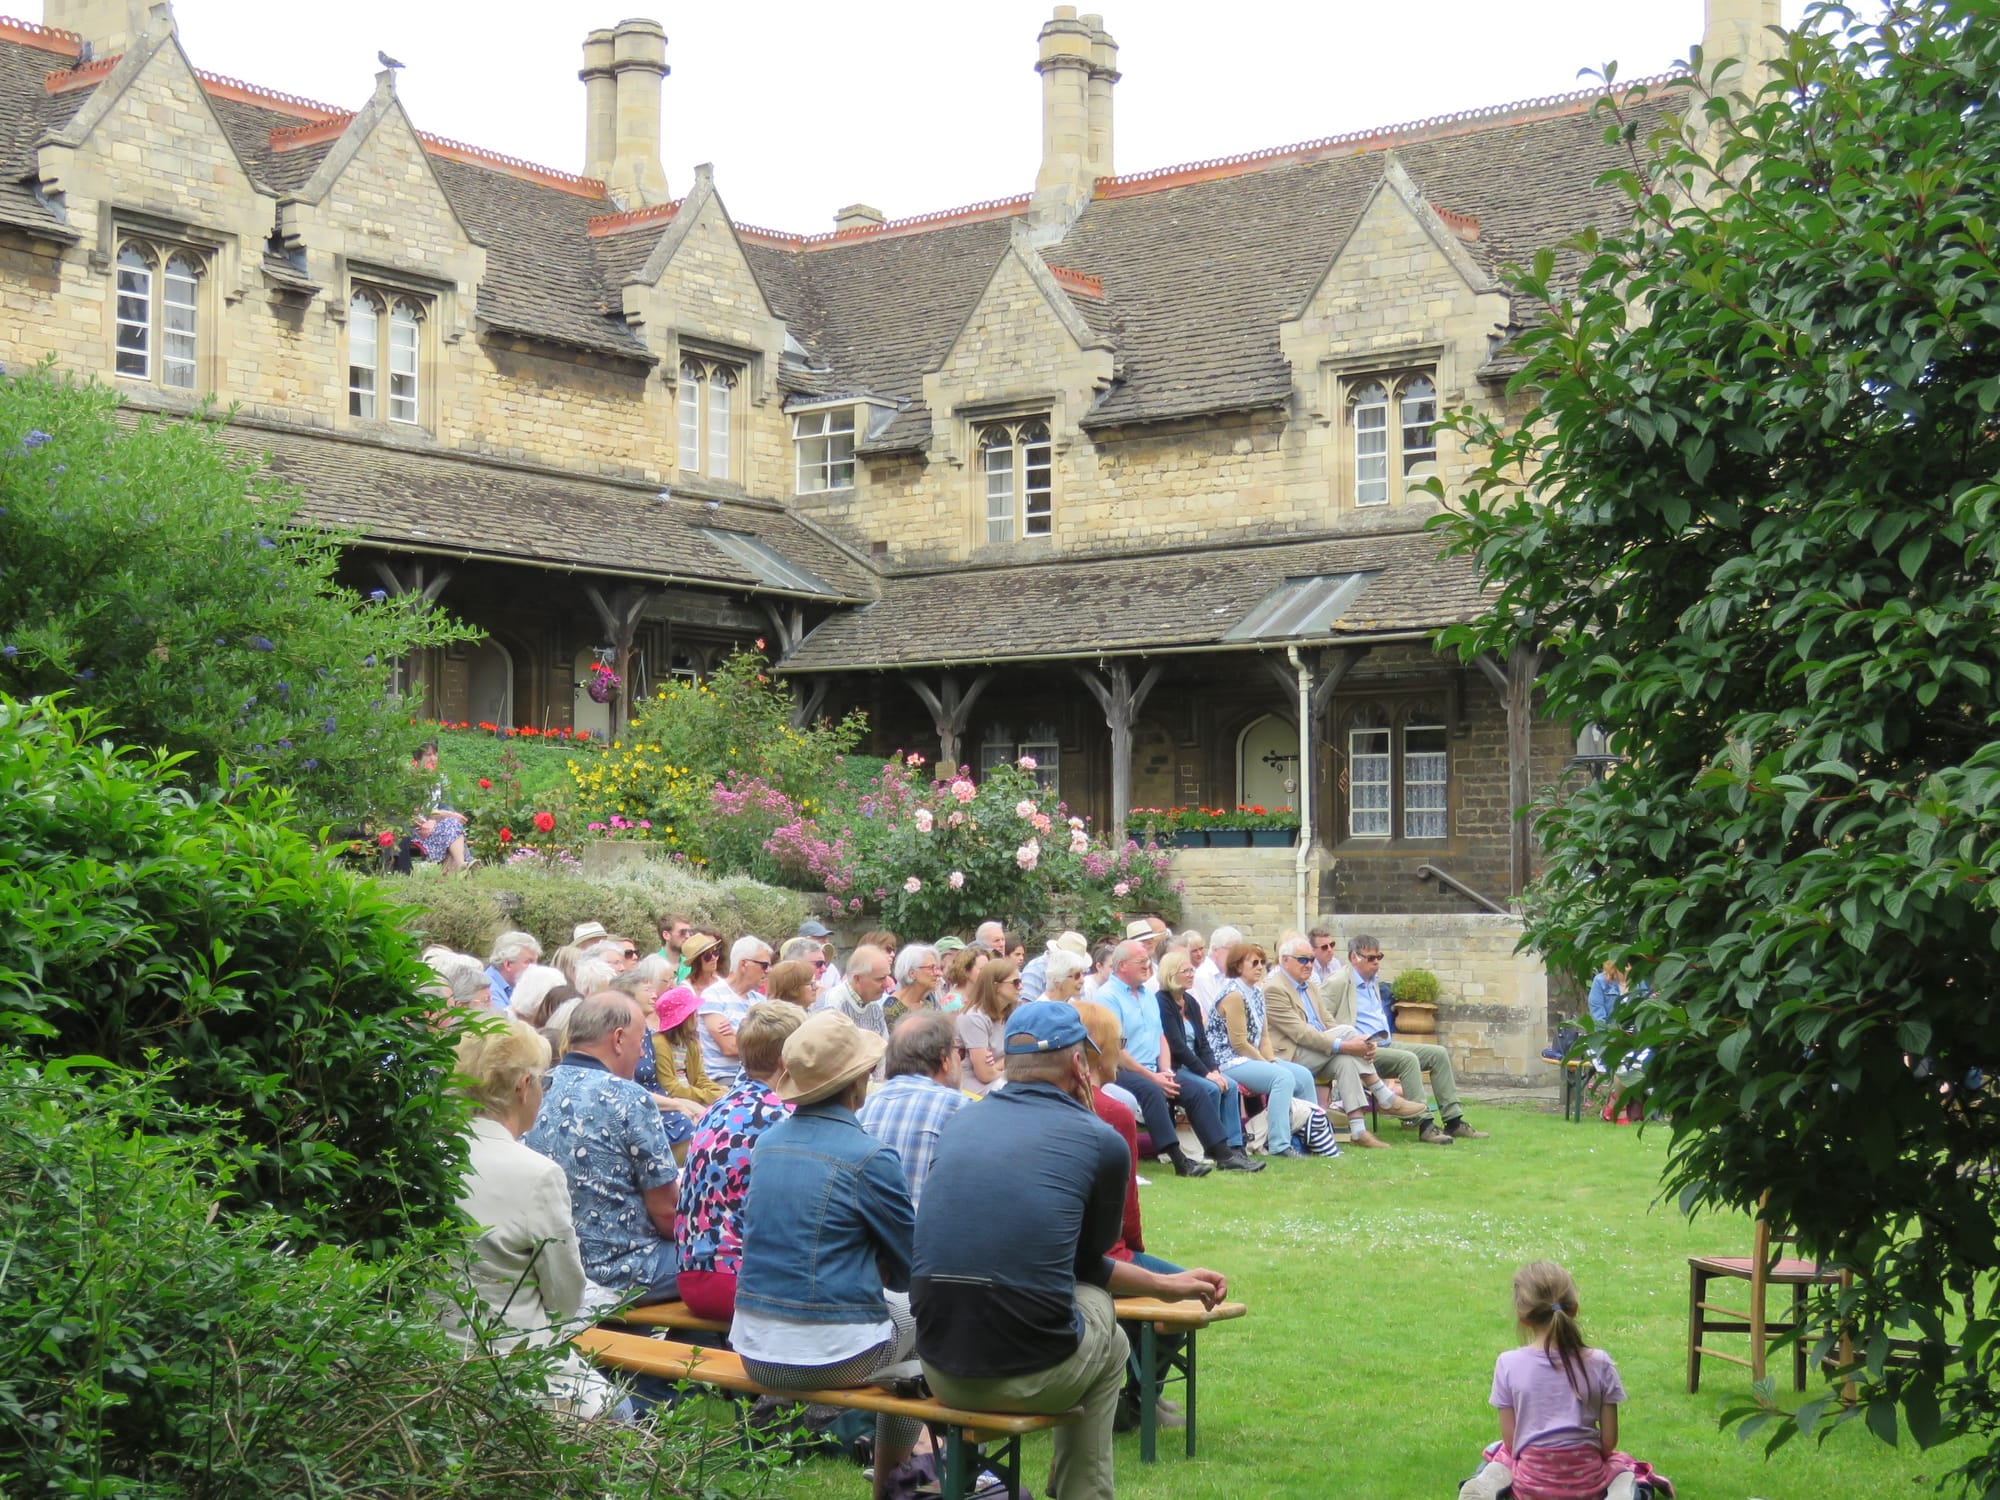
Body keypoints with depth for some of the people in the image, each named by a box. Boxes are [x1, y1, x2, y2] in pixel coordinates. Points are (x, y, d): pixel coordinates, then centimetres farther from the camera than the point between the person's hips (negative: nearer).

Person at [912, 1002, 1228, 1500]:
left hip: (939, 1370, 4)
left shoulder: (961, 1124, 11)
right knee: (1107, 1331, 29)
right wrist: (1165, 1286, 35)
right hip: (1033, 1374, -4)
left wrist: (1166, 1283, 32)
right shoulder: (1101, 1141, -3)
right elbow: (1088, 1260, 11)